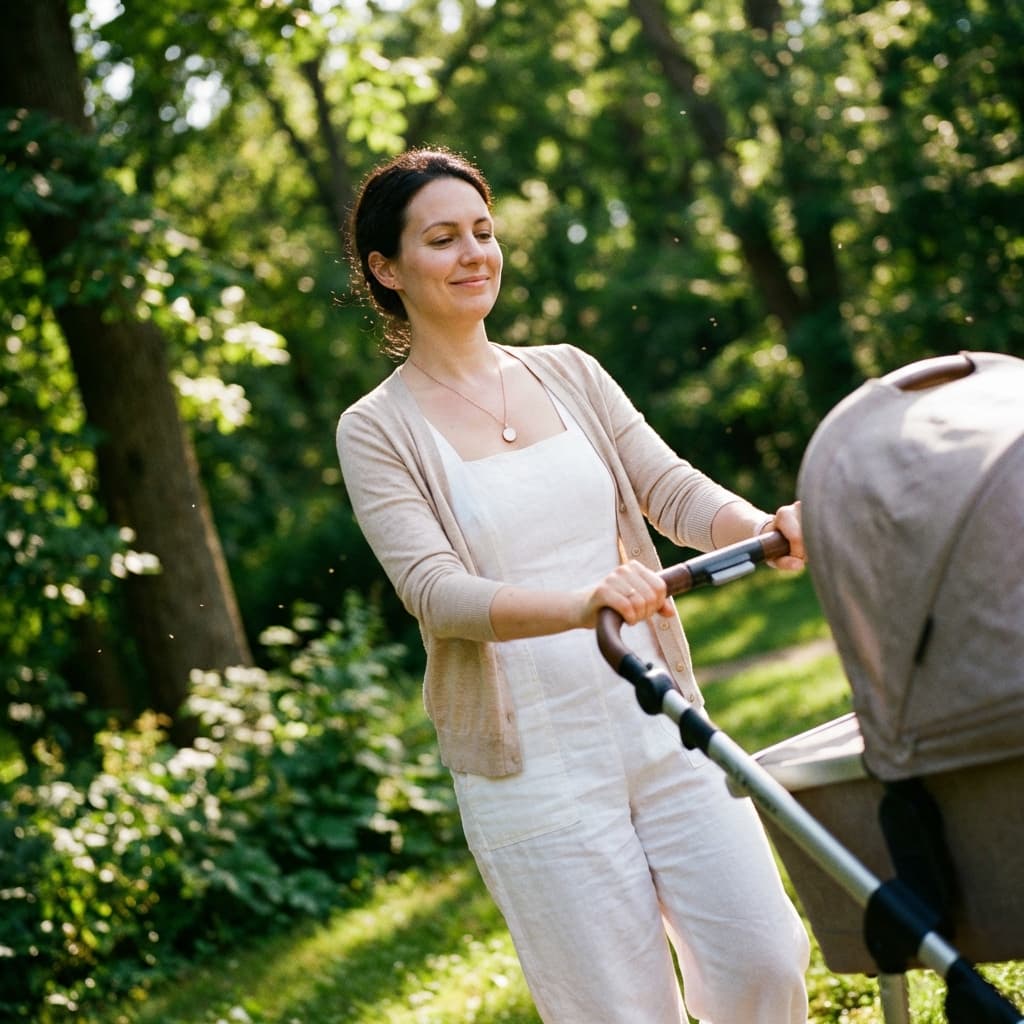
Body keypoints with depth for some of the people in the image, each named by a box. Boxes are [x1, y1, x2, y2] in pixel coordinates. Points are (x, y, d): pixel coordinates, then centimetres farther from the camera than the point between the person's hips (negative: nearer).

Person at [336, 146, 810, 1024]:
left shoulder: (568, 374, 10)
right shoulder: (377, 430, -3)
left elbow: (673, 491, 2)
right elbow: (435, 590, -16)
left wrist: (768, 528, -21)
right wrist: (583, 604, -34)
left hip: (662, 729, 4)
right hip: (534, 767, -4)